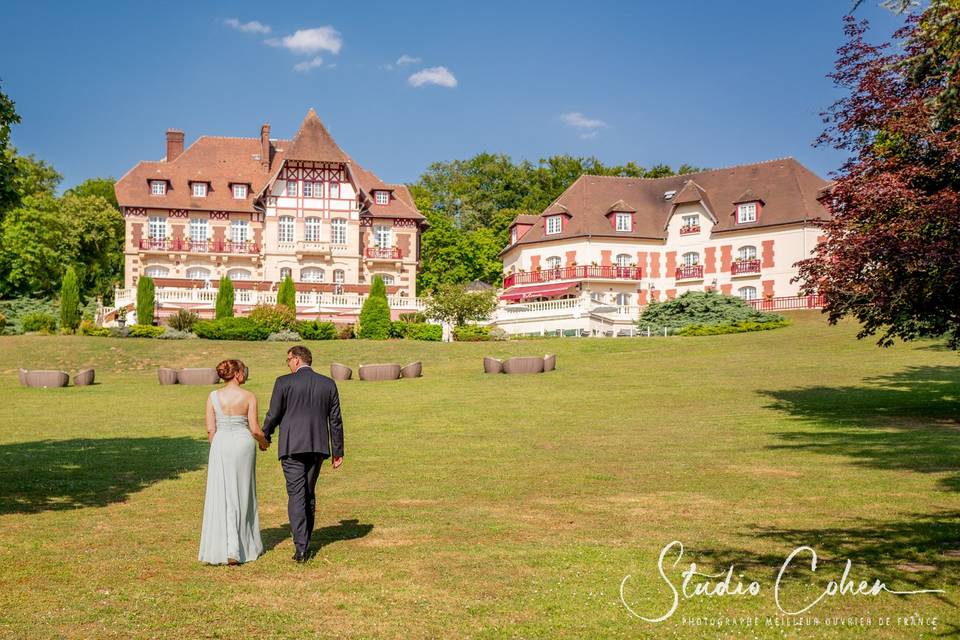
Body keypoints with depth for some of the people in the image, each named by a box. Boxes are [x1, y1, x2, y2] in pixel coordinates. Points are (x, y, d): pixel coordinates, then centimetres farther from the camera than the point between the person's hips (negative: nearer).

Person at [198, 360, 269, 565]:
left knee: (221, 497, 5)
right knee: (242, 496, 10)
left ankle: (223, 548, 0)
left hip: (221, 446, 1)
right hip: (243, 444, -1)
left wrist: (217, 448, 14)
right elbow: (255, 429, -6)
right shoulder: (249, 397, -6)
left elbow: (210, 429, -1)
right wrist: (264, 443, 14)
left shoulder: (213, 396, -1)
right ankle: (246, 547, 14)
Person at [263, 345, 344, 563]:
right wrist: (338, 451, 12)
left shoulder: (284, 382, -5)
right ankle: (304, 542, 23)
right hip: (318, 447, 4)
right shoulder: (328, 384, 6)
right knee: (309, 494, 16)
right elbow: (335, 420, 7)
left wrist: (264, 437, 17)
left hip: (292, 447, -4)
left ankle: (301, 548, -11)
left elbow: (273, 415, -3)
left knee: (296, 495, -4)